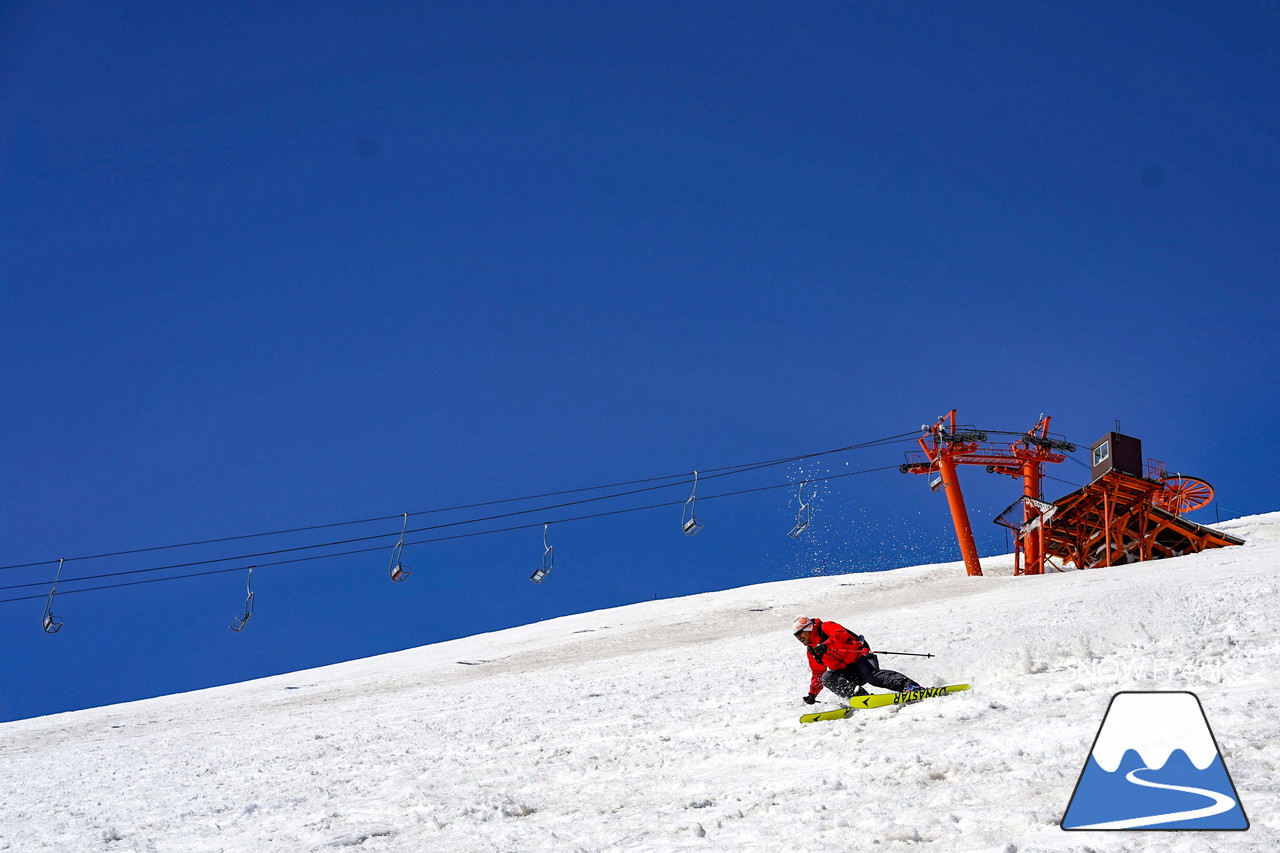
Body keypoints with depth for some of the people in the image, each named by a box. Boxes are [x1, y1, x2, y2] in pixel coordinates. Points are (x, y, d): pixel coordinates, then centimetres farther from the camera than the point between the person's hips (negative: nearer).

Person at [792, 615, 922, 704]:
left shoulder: (826, 627, 0)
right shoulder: (811, 651, 21)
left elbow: (841, 634, -21)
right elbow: (818, 673, 30)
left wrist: (825, 645, -36)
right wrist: (812, 693, 21)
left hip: (860, 657, -7)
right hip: (845, 673, 7)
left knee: (872, 676, -34)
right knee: (827, 677, -22)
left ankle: (910, 685, -44)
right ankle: (859, 695, -33)